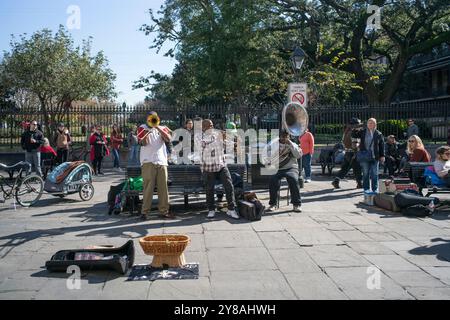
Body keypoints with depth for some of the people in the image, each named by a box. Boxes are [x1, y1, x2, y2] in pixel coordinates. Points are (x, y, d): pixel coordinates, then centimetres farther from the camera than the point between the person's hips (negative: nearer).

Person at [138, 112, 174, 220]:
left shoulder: (162, 128, 16)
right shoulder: (143, 128, 8)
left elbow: (168, 139, -4)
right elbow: (143, 142, -7)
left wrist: (157, 127, -7)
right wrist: (148, 130, -14)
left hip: (162, 162, 3)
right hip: (148, 162, -3)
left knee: (163, 187, 4)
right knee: (148, 187, -6)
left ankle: (164, 211, 10)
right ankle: (145, 211, 0)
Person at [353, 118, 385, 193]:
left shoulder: (378, 134, 2)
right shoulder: (362, 132, 4)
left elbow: (382, 145, 4)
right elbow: (354, 136, 1)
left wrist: (382, 156, 1)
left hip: (375, 157, 0)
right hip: (364, 156, 0)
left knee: (374, 174, 5)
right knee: (365, 173, 5)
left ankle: (375, 188, 15)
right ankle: (366, 188, 15)